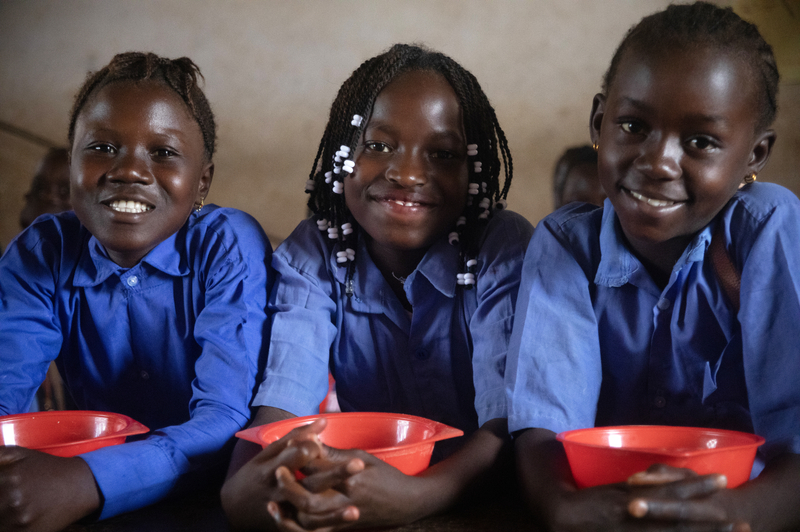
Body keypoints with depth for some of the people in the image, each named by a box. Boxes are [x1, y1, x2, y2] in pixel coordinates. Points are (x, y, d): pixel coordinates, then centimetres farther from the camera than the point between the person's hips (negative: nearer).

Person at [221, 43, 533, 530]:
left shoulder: (506, 252, -11)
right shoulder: (311, 257, -5)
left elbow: (507, 421, -20)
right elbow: (283, 404, -17)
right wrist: (244, 485, -40)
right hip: (360, 486, 1)